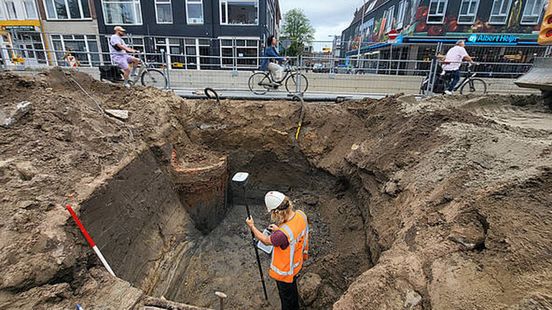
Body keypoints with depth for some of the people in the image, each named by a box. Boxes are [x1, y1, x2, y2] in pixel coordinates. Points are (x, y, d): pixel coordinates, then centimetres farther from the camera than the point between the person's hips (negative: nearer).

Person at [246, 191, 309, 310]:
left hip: (285, 271, -8)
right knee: (292, 288, 37)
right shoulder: (301, 214, -22)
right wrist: (279, 229, 1)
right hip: (297, 262, 8)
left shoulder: (283, 234, -44)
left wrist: (252, 226, -8)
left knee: (286, 296, 23)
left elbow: (266, 241, -21)